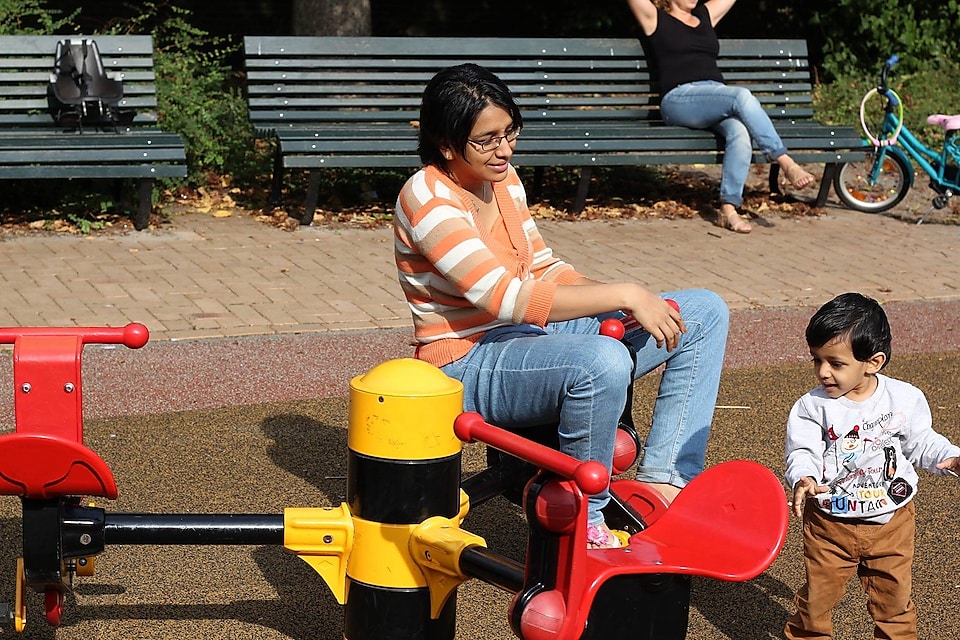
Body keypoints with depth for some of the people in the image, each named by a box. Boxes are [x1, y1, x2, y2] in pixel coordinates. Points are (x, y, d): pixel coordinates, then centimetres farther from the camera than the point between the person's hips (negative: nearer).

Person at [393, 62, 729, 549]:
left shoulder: (503, 179, 8)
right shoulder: (426, 198, -18)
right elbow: (507, 297, -27)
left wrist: (622, 305, -3)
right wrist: (623, 294, -26)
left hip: (530, 336, 9)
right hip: (469, 366, -9)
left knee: (705, 313, 3)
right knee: (602, 361, -41)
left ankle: (664, 478, -7)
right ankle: (583, 520, -17)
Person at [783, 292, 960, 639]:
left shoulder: (904, 399, -7)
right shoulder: (812, 407, -13)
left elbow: (920, 442, 5)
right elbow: (802, 453, -17)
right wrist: (803, 480, -38)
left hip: (892, 521, 1)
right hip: (830, 523, -1)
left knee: (893, 598, 15)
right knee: (818, 595, 11)